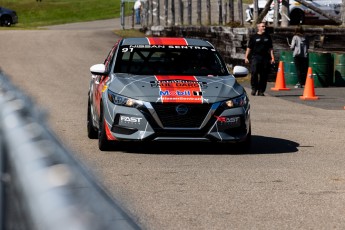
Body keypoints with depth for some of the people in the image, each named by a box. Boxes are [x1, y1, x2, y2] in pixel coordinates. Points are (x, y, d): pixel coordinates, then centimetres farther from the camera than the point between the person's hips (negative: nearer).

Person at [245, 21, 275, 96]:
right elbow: (249, 48, 5)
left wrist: (272, 58, 7)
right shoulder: (253, 37, 6)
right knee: (254, 73, -17)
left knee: (264, 75, 1)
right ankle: (254, 88, -1)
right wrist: (246, 57, -4)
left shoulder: (268, 37, 15)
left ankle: (261, 91, 9)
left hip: (265, 58, 3)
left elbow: (270, 48, 16)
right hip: (255, 57, -3)